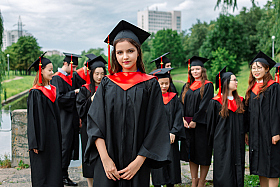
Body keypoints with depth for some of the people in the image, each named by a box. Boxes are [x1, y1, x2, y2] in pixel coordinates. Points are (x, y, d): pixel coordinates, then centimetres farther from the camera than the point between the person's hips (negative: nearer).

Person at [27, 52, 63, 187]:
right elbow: (33, 119, -14)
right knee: (42, 169, -2)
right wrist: (34, 143, -17)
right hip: (42, 136, -7)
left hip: (53, 135, 7)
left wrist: (58, 137, 15)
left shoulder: (52, 90, 12)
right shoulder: (35, 93, -10)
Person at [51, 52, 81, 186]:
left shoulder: (70, 77, 16)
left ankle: (64, 174, 20)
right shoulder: (57, 78, -10)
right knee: (64, 146, -5)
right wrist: (75, 92, -17)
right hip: (63, 119, -9)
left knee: (70, 145, 11)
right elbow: (59, 98, -18)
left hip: (72, 118, 9)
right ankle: (63, 176, 5)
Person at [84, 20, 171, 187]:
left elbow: (156, 127, -5)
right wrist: (105, 159, -13)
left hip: (137, 165, -1)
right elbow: (95, 123, -2)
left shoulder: (150, 85, -1)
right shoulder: (107, 84, 4)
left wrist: (139, 161, -13)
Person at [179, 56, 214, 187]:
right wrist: (183, 119, -8)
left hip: (201, 124, -5)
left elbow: (205, 105, -10)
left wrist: (195, 121, -16)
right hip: (187, 125, 5)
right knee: (191, 153, 8)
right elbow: (181, 103, 8)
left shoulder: (207, 86, -2)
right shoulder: (187, 87, 15)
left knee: (203, 153, 0)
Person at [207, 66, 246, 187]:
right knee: (224, 173, -3)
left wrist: (243, 137, 12)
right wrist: (213, 142, -1)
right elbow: (211, 123, -3)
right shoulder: (216, 102, -6)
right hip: (223, 144, -5)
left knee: (237, 171, 8)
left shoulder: (239, 101, 10)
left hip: (237, 143, 5)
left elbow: (243, 122, 16)